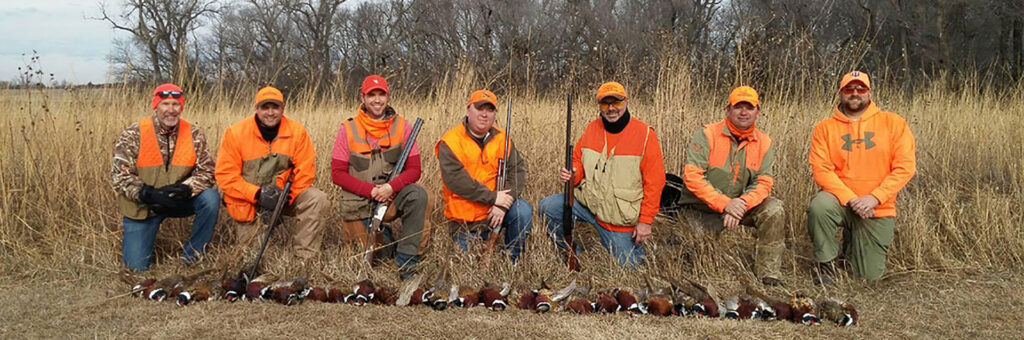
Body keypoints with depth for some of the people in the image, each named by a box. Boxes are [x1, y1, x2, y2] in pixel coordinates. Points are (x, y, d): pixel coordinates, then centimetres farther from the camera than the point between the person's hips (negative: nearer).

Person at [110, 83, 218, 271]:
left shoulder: (194, 134, -7)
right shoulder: (133, 135, -11)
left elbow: (207, 171, -8)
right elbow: (119, 175, -12)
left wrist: (186, 189, -29)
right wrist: (149, 195, -27)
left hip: (178, 200, 2)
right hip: (142, 205, -1)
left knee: (210, 198, -29)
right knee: (137, 266, -7)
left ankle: (191, 258, -11)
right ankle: (135, 236, 31)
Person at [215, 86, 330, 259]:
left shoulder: (297, 131, -7)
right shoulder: (235, 133, -10)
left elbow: (305, 171, -8)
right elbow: (226, 175, -12)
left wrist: (286, 197, -21)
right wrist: (257, 194, -24)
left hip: (286, 197, 1)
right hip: (249, 202, -1)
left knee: (317, 199, -25)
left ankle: (305, 257, -17)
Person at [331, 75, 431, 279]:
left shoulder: (402, 127, -3)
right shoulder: (348, 129, -4)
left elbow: (414, 170, -6)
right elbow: (337, 174, -6)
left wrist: (391, 187, -25)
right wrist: (371, 190, -19)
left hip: (392, 198, 1)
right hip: (359, 205, 0)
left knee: (418, 195, -32)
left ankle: (406, 263, -22)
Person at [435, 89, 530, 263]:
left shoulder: (501, 138, 3)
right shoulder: (450, 141, -10)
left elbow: (517, 170, -5)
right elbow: (454, 179, -21)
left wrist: (503, 204, -20)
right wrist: (493, 197, -24)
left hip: (495, 210, 3)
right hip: (465, 221, -3)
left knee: (523, 211, -24)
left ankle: (513, 261, -3)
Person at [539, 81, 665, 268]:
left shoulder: (645, 134, -11)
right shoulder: (591, 129, 3)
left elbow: (654, 182, -10)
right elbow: (578, 161, 13)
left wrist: (646, 221, -12)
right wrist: (572, 175, -12)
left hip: (620, 220, -3)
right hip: (586, 202, 4)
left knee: (626, 267, -1)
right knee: (548, 206, -14)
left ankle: (636, 245, 35)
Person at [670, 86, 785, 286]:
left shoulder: (763, 143, 1)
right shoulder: (707, 135, -12)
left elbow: (764, 183, -7)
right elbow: (691, 176, -21)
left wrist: (741, 204, -27)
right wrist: (724, 204, -27)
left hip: (738, 207, 4)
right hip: (700, 210, -4)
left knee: (773, 208, -21)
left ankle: (768, 273, -13)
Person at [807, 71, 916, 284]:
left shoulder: (893, 123, -1)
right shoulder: (825, 128, -1)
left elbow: (904, 168, -7)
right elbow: (821, 170, -10)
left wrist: (874, 198, -19)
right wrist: (851, 199, -22)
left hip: (878, 210, 1)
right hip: (841, 201, -1)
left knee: (870, 276, 3)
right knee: (819, 206, -36)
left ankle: (851, 242, 37)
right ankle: (826, 264, -12)